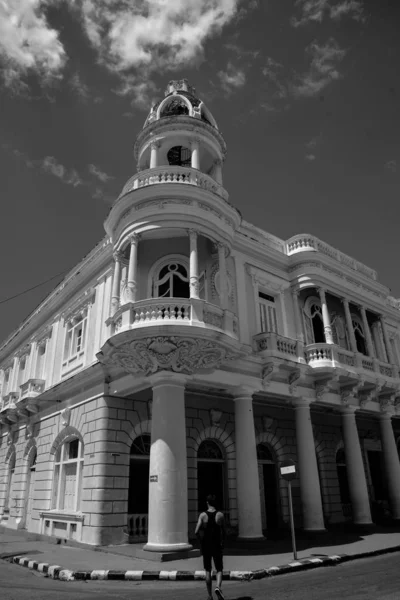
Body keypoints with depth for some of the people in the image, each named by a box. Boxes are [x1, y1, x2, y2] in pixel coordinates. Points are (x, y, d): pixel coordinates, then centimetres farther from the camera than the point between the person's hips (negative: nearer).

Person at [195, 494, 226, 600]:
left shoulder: (203, 515, -8)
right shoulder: (220, 515, -6)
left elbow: (196, 532, -13)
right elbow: (224, 532, 1)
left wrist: (202, 539, 6)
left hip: (206, 546, 1)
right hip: (217, 546, 0)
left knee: (208, 571, 15)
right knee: (219, 570, 11)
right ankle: (218, 587, -15)